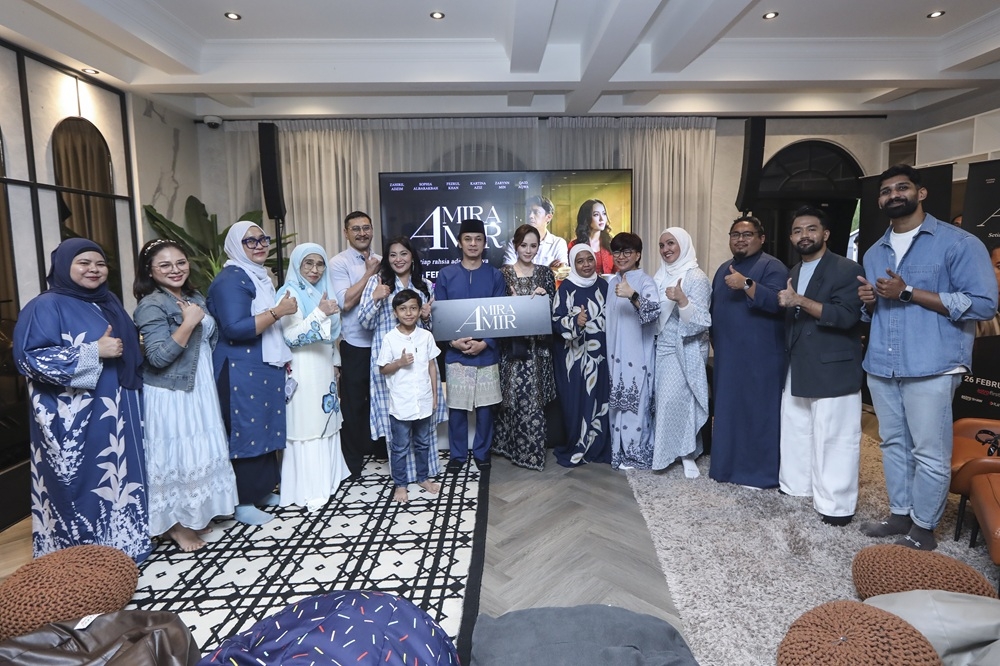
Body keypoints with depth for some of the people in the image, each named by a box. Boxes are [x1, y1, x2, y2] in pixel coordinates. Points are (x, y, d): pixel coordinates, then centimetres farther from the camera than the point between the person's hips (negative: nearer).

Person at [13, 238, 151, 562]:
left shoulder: (108, 302, 13)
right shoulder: (46, 306, -10)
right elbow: (30, 358, -19)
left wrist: (137, 345, 4)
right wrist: (94, 351, -22)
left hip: (115, 412, 8)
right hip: (74, 420, -7)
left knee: (119, 478, 14)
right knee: (82, 485, 2)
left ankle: (122, 546, 29)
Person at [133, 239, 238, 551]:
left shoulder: (196, 298, 9)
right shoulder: (151, 305, -15)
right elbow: (158, 357, -23)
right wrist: (188, 323, -24)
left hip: (200, 390, 8)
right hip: (170, 396, -8)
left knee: (199, 453, 15)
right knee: (176, 455, 2)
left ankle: (194, 515, 31)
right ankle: (176, 524, 18)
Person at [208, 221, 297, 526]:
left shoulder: (260, 276, 15)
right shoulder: (230, 280, -14)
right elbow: (235, 328, -25)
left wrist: (283, 358, 21)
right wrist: (278, 311, -24)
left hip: (266, 368, 9)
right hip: (241, 372, -9)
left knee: (267, 428, 14)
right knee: (247, 431, -2)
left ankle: (263, 489, 27)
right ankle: (244, 503, 10)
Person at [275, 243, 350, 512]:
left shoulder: (320, 291, 13)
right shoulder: (289, 294, -11)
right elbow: (289, 337, -21)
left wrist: (333, 365, 19)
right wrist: (320, 313, -27)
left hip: (323, 368, 8)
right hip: (303, 372, -8)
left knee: (325, 422, 13)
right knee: (306, 426, -3)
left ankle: (325, 477, 25)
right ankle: (308, 490, 5)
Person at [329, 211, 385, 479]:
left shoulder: (380, 261, 7)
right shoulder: (339, 263, -7)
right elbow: (345, 302, -18)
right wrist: (369, 273, -14)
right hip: (355, 344, -4)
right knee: (354, 403, 6)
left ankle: (379, 447, 35)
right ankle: (352, 459, 21)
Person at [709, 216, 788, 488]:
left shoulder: (772, 267, -7)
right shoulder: (724, 269, 16)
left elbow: (776, 302, -23)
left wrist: (746, 285, -33)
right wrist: (716, 343, 17)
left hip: (760, 358, -7)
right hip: (727, 356, 7)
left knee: (758, 412, -2)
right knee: (728, 410, 12)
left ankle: (760, 471, 8)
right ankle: (729, 464, 24)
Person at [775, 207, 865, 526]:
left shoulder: (847, 270, -8)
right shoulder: (793, 272, 15)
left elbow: (845, 316, -20)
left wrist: (800, 301, -24)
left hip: (833, 370, -7)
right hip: (797, 370, 7)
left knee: (833, 438, -2)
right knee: (795, 431, 14)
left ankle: (835, 504, 7)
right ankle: (795, 485, 28)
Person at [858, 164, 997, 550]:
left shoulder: (958, 242, -4)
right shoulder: (874, 253, 16)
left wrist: (908, 293, -17)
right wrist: (868, 301, 0)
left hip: (930, 367, -6)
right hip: (881, 366, 6)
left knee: (929, 454, 1)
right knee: (893, 444, 14)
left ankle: (924, 528, 16)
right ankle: (899, 515, 28)